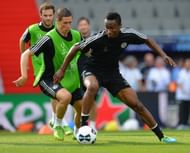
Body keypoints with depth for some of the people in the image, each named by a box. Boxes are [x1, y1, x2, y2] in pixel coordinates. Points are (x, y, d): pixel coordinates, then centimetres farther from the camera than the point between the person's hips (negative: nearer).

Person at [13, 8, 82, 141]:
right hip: (49, 80, -6)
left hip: (70, 80, 6)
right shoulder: (49, 39, -20)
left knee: (82, 108, 0)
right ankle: (57, 126, -10)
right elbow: (26, 54, -19)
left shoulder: (76, 36, -2)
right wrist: (24, 76, -27)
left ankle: (77, 133, 31)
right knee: (66, 96, -35)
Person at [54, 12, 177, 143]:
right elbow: (76, 48, -13)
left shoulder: (128, 34, -15)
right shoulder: (98, 39, -26)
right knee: (92, 86, -40)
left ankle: (161, 136, 6)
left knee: (136, 104, -4)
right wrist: (62, 70, -9)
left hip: (113, 73, 3)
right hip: (93, 71, -3)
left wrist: (163, 55, -6)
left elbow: (147, 40, 4)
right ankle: (83, 125, -29)